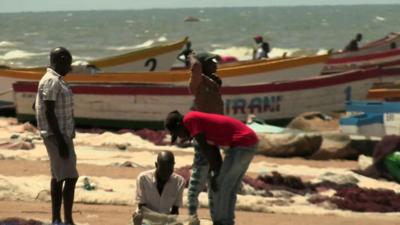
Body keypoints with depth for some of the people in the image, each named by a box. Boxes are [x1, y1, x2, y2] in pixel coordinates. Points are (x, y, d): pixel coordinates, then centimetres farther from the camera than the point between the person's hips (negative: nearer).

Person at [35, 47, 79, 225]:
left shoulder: (55, 80, 15)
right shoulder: (52, 81, -16)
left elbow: (36, 105, 24)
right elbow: (49, 112, -22)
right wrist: (60, 140, -23)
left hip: (62, 134, 11)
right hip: (58, 136, -11)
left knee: (58, 176, 12)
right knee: (70, 176, -11)